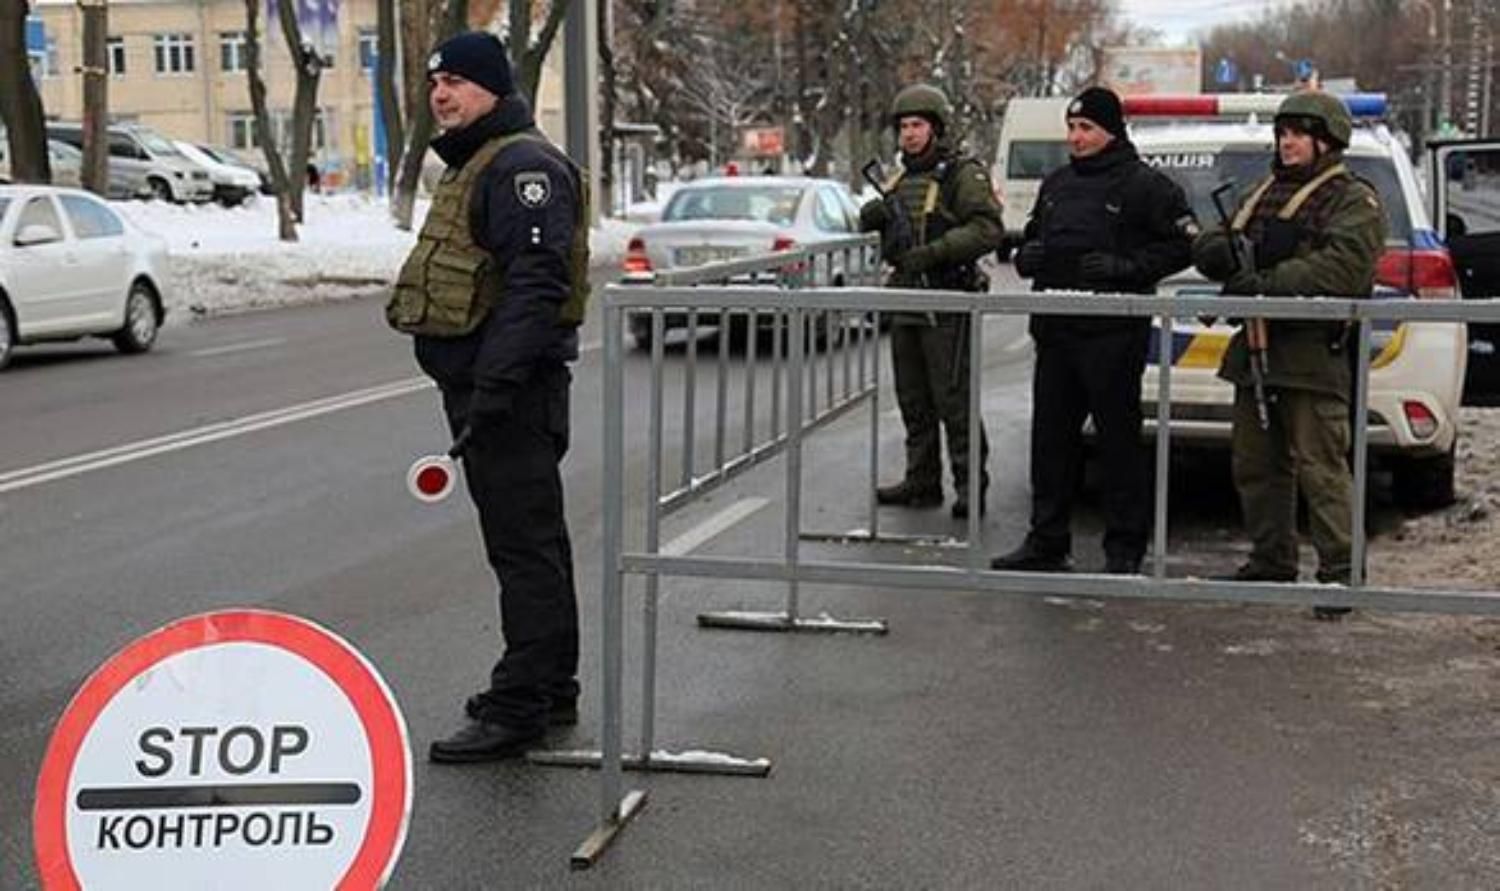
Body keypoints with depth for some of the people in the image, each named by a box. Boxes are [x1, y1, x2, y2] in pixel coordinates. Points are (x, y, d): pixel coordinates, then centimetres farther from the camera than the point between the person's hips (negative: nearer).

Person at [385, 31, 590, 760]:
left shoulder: (520, 164, -14)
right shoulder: (472, 166, 21)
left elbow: (535, 282, -24)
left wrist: (495, 383, -29)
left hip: (511, 389, -11)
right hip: (479, 382, 11)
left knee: (524, 545, -7)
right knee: (532, 541, 16)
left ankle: (519, 708, -4)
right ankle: (549, 691, 26)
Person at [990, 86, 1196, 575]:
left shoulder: (1145, 185, -3)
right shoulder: (1056, 184, 18)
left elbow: (1183, 244, -7)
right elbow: (1033, 239, 29)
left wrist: (1126, 267, -16)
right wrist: (1026, 257, 6)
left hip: (1114, 334, -7)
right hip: (1055, 331, 7)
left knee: (1119, 438, -2)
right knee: (1051, 436, 9)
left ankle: (1124, 548, 6)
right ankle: (1047, 542, 17)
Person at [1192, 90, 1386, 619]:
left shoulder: (1354, 200, -2)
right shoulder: (1265, 194, 22)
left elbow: (1341, 267, -19)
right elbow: (1210, 247, 16)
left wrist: (1267, 282, -25)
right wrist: (1219, 249, -9)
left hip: (1314, 353, -8)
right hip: (1256, 350, 8)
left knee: (1321, 469, -9)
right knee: (1255, 465, 12)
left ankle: (1340, 573, -4)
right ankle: (1271, 563, 23)